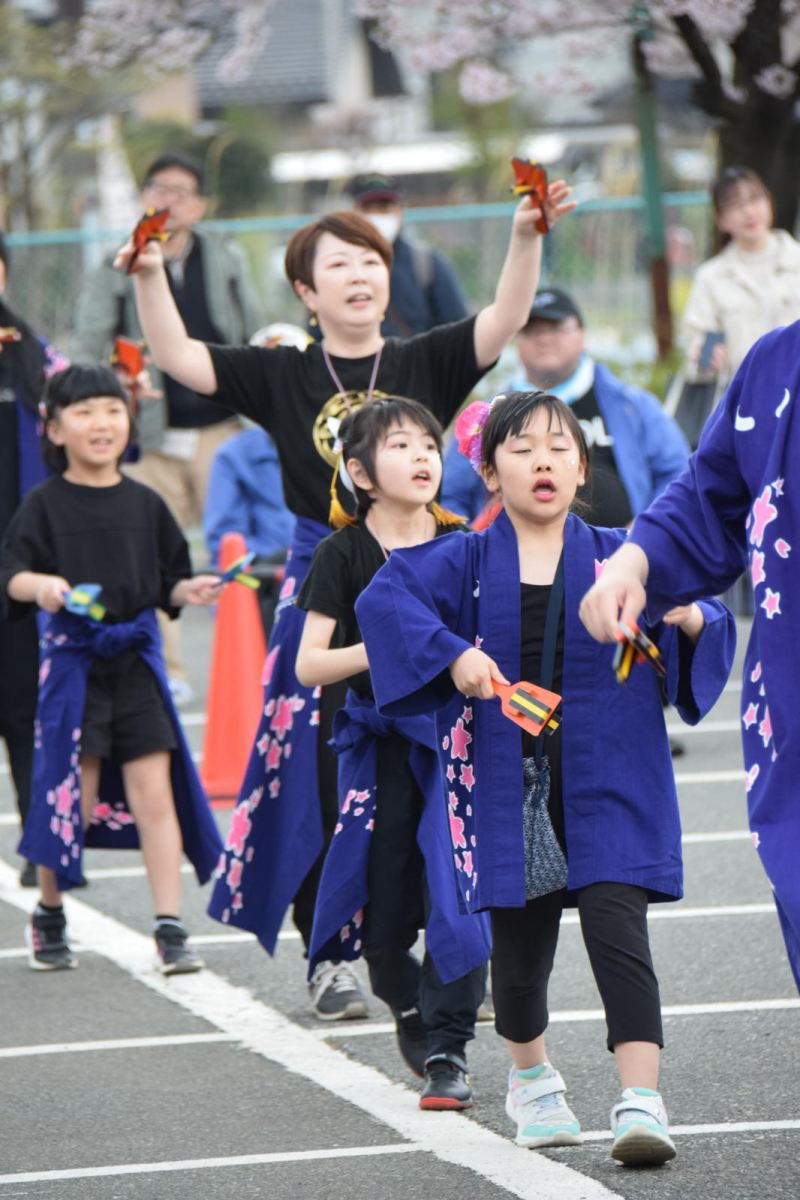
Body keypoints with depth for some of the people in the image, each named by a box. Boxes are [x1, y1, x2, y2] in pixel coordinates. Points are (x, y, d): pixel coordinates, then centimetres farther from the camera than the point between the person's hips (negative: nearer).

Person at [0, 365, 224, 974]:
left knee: (154, 791, -4)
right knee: (72, 795, 1)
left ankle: (170, 929, -3)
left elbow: (169, 579, 14)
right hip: (73, 661, -2)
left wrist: (191, 591, -6)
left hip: (137, 658, 2)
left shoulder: (145, 504, 8)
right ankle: (50, 917, 22)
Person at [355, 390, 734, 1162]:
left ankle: (641, 1101, -21)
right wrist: (451, 655, -23)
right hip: (506, 777, 1)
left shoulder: (618, 559, 3)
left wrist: (692, 620, -22)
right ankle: (530, 1078, 39)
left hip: (606, 778, -1)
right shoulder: (466, 562, 3)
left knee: (616, 925, -16)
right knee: (519, 938, 11)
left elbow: (698, 619, 2)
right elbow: (384, 599, -9)